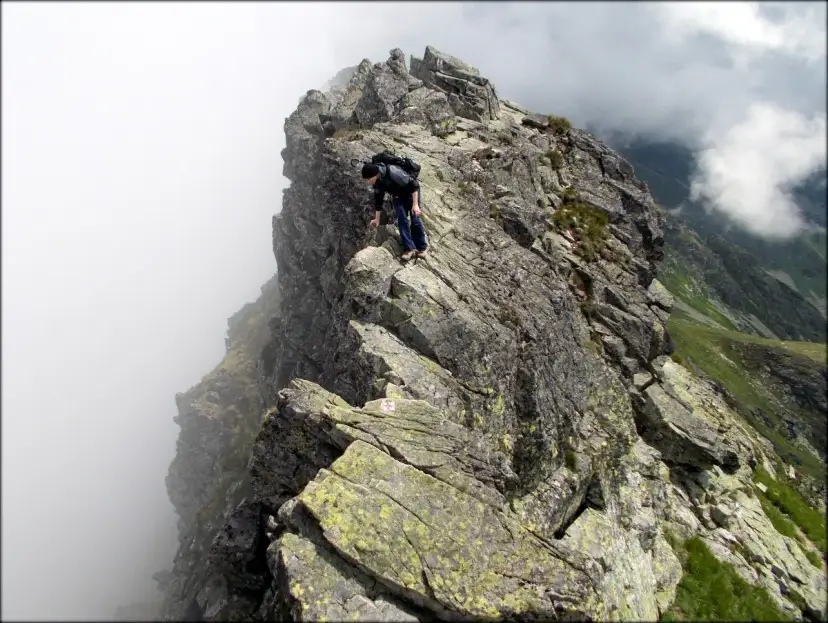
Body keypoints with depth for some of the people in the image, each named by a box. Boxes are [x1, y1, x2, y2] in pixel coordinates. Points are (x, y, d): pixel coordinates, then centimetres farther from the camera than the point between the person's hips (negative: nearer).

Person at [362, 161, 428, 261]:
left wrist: (415, 204, -32)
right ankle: (410, 248, -9)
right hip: (397, 196, 5)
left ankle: (422, 247, 8)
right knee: (401, 219, -11)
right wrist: (377, 218, 10)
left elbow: (414, 185, -31)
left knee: (415, 220, -7)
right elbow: (378, 199, 2)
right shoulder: (377, 182, -15)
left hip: (411, 193, -5)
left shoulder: (393, 172, -38)